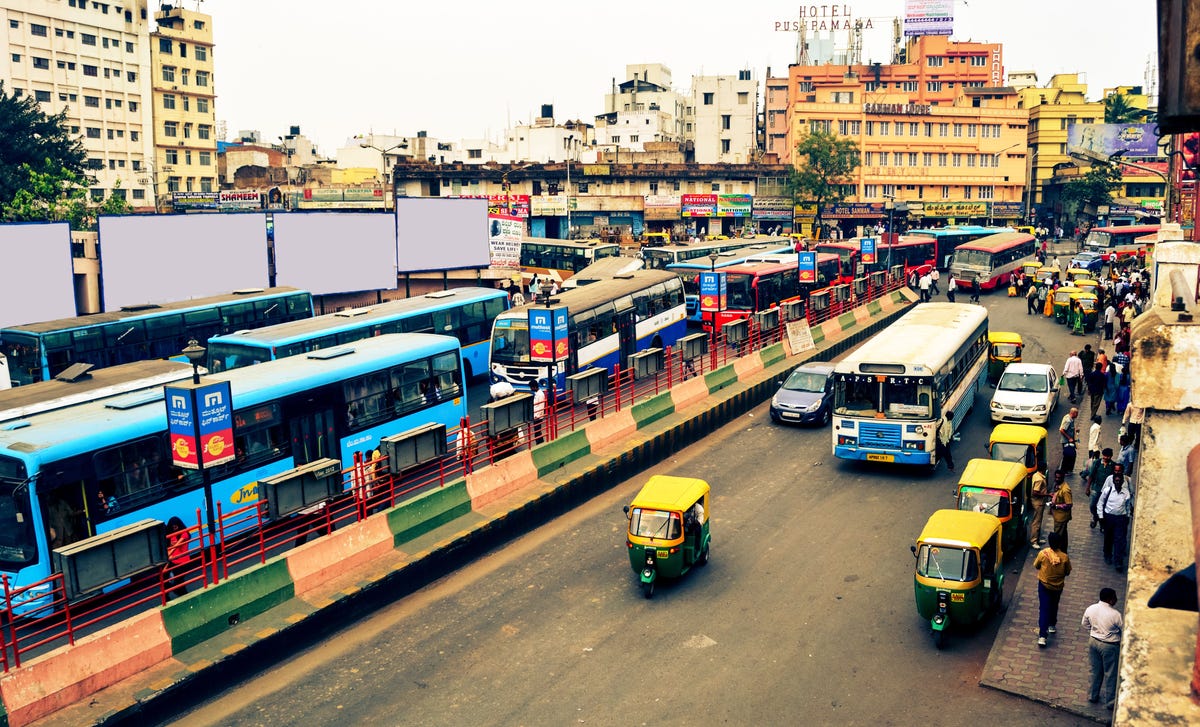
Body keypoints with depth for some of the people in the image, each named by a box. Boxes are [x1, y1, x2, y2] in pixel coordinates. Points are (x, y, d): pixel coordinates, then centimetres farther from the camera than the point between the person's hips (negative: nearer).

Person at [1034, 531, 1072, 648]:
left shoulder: (1043, 553, -20)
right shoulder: (1065, 557, -18)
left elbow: (1036, 566, -3)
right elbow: (1067, 572, -4)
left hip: (1044, 585, -1)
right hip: (1058, 586, 2)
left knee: (1044, 608, 2)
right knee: (1054, 606, 26)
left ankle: (1042, 636, -5)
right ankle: (1052, 626, 46)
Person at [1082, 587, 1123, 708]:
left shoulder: (1090, 609, -10)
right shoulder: (1115, 614, -27)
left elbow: (1085, 624, 6)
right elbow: (1124, 630, -13)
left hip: (1093, 642, 5)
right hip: (1109, 646, -5)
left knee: (1095, 671, 23)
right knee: (1110, 674, 13)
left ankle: (1092, 696, 36)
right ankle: (1111, 701, 27)